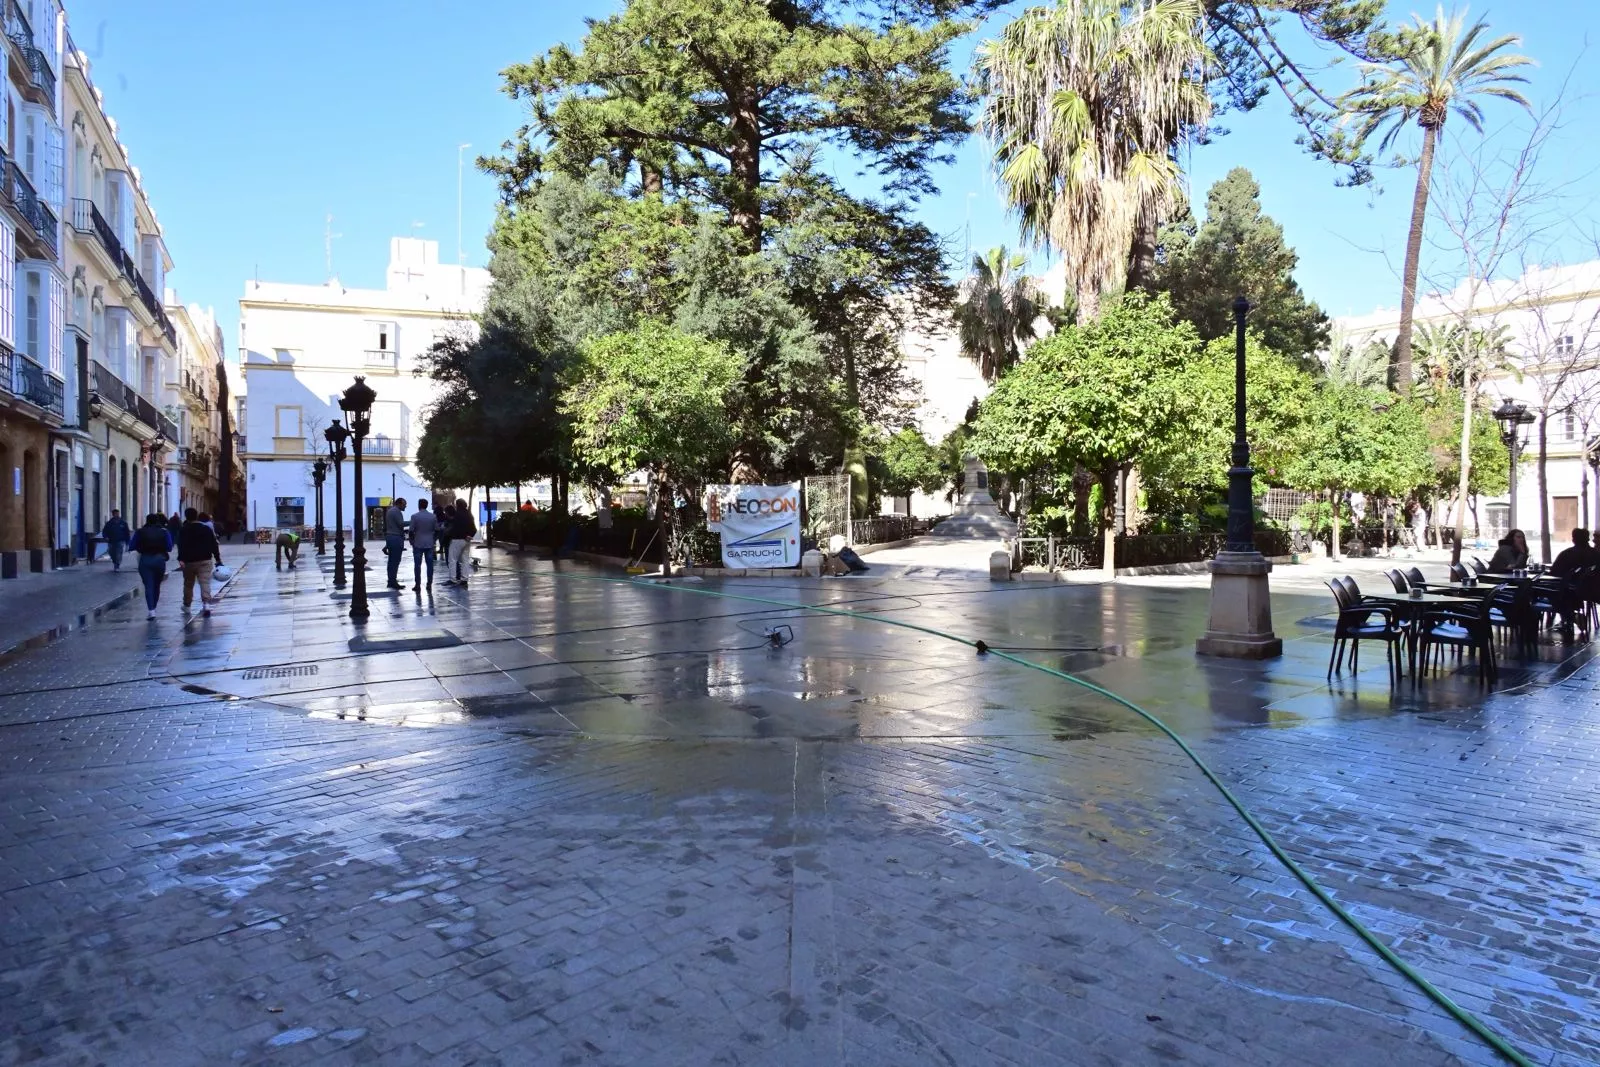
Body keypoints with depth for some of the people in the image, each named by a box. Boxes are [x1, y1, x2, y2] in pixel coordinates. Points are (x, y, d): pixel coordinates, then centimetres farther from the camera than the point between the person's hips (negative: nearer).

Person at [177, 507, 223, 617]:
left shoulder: (183, 531, -1)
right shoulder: (207, 529, 5)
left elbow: (181, 546, -14)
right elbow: (214, 545, 6)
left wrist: (181, 559, -23)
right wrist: (218, 559, 9)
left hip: (189, 561, 0)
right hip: (205, 560, 0)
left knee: (188, 584, 15)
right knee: (205, 582, -7)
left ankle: (187, 606, 28)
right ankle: (206, 603, -25)